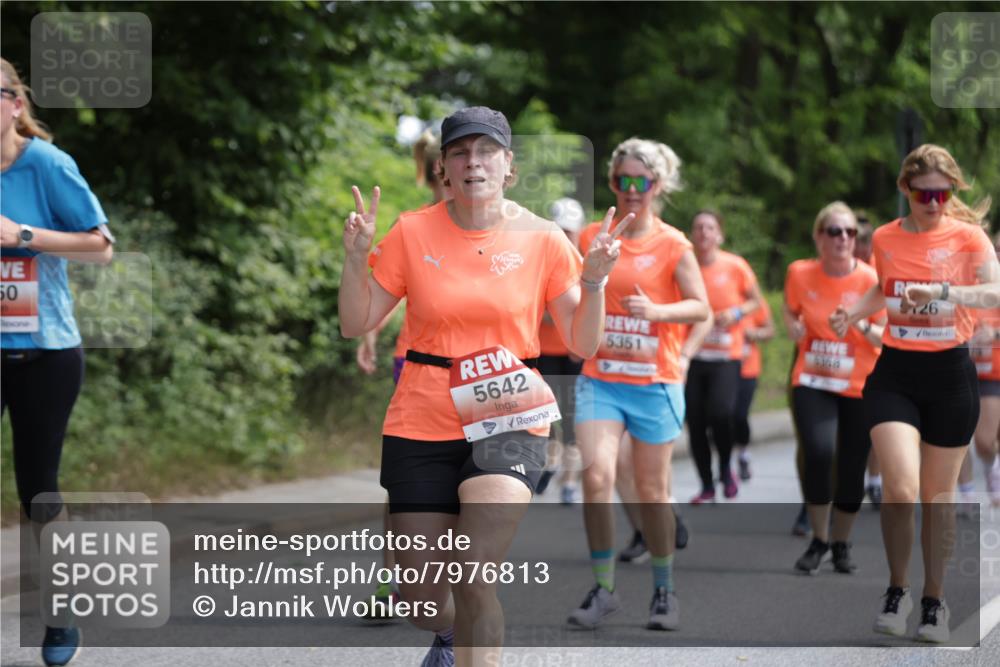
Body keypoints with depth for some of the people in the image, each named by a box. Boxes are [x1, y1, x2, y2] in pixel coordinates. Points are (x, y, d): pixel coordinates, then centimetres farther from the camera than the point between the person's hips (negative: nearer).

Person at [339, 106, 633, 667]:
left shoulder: (543, 239, -1)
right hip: (422, 425, 2)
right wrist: (357, 256, -11)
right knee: (420, 600, 7)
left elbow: (582, 345, 2)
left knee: (473, 581, -21)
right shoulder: (413, 232, 0)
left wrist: (594, 282, -14)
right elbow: (356, 324, 4)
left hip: (509, 421, -2)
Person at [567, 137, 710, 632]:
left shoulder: (672, 245, -2)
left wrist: (657, 310, -19)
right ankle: (603, 589, -5)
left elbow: (701, 307, -3)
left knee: (652, 490, 5)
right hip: (599, 378, 2)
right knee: (596, 475, -16)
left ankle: (664, 590, 22)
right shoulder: (590, 239, 6)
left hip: (655, 381, -2)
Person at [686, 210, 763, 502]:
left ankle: (725, 467, 7)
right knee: (695, 422, 1)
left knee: (720, 412, -21)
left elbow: (756, 300, 9)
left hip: (726, 356, -2)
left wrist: (737, 313, -10)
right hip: (692, 355, 2)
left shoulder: (735, 266, -3)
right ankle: (707, 487, 16)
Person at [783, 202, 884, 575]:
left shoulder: (870, 279, -10)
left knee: (852, 468, 3)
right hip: (812, 382, 0)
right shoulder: (800, 274, -5)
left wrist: (862, 325, -25)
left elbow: (888, 338, -6)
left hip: (860, 388, 0)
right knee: (817, 452, -21)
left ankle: (841, 543, 27)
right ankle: (819, 539, -2)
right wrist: (793, 326, -6)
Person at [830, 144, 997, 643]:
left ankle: (934, 602, 23)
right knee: (900, 488, -15)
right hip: (895, 372, 1)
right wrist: (852, 313, 5)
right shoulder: (885, 239, 4)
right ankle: (897, 591, 5)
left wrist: (942, 291, -36)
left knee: (938, 495, 8)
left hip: (950, 375, -1)